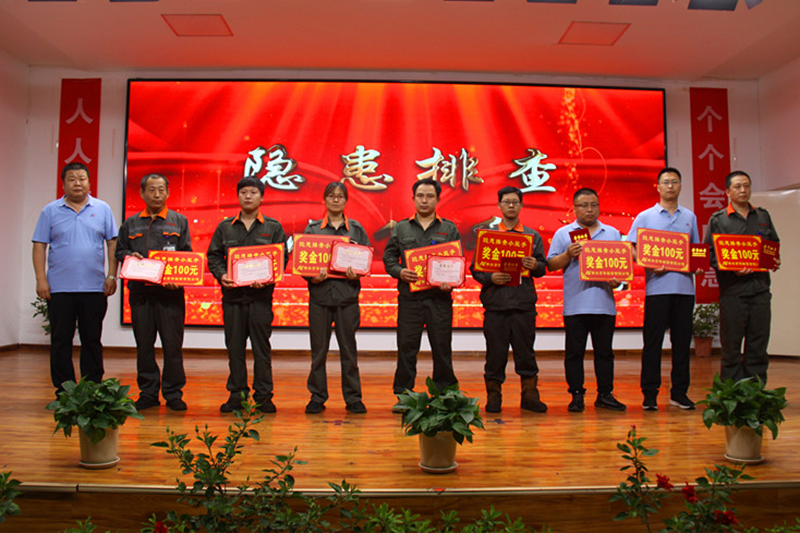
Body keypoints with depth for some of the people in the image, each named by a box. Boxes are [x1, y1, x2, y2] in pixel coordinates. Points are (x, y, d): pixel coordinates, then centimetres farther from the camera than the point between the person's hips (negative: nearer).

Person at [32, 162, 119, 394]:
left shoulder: (102, 209, 6)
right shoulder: (50, 211, 5)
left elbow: (113, 243, 5)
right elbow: (39, 246, 3)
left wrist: (112, 276, -2)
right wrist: (41, 279, -5)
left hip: (95, 287, 0)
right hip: (59, 288, 0)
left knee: (92, 340, 7)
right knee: (61, 341, 5)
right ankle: (64, 390, 14)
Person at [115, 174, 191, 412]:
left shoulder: (179, 221, 10)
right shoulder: (131, 224, 17)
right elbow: (119, 251, 19)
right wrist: (129, 256, -5)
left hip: (170, 293, -2)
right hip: (140, 292, 2)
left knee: (172, 344, -2)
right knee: (144, 345, 6)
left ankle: (173, 393, 8)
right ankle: (148, 393, 17)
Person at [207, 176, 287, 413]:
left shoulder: (273, 227, 8)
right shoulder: (225, 227, 13)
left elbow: (282, 258, 3)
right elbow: (213, 256, 11)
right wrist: (221, 275, -9)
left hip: (261, 295, -2)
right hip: (232, 294, 2)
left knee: (261, 346, 1)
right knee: (235, 347, 6)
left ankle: (263, 395, 9)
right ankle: (237, 393, 16)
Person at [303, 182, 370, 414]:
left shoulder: (356, 229, 9)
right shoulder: (312, 228, 8)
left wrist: (357, 273, -13)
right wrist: (312, 276, -13)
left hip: (347, 293, 0)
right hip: (320, 293, 0)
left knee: (348, 348, 4)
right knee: (319, 349, 4)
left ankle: (353, 398, 14)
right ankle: (317, 397, 16)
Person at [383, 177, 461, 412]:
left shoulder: (449, 229, 12)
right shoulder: (401, 228, 13)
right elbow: (389, 257, 10)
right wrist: (399, 272, -10)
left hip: (440, 297, 0)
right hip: (409, 296, 0)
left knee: (442, 347, 3)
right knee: (406, 347, 1)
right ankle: (403, 395, 11)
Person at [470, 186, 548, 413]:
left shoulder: (533, 236, 13)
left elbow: (542, 268, 10)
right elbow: (475, 268, 4)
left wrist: (535, 266, -12)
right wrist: (490, 278, -14)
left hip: (524, 302, 1)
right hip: (495, 301, -1)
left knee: (525, 350, 5)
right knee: (495, 352, 2)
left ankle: (529, 396, 16)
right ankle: (493, 397, 13)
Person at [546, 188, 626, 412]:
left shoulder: (612, 233, 14)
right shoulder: (563, 234, 6)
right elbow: (551, 265, 2)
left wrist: (617, 279, -6)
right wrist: (568, 255, -14)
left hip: (604, 302, 2)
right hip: (575, 304, -2)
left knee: (604, 351, 8)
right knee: (574, 351, 3)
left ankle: (605, 394, 18)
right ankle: (576, 395, 12)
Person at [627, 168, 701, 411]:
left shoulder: (690, 217, 16)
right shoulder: (645, 217, 6)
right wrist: (649, 264, -16)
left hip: (684, 287, 3)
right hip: (657, 287, -3)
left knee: (682, 340, 6)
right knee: (653, 340, -2)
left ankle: (679, 392, 15)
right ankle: (650, 394, 4)